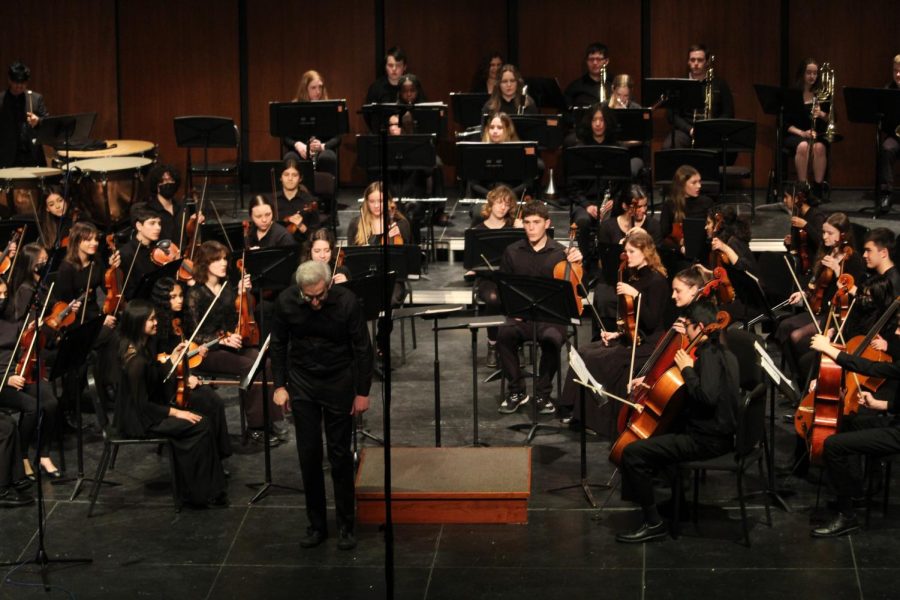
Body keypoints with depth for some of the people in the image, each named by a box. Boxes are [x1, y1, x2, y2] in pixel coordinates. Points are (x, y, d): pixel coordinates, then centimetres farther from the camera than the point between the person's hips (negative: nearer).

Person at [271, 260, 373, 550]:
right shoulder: (286, 301, -14)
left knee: (340, 455, 3)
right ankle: (316, 525, 14)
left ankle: (346, 526, 13)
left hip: (338, 383, -2)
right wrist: (279, 385, 0)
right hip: (302, 384, 2)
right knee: (309, 455, 3)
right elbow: (278, 344, 2)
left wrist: (363, 392, -7)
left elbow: (362, 349, -9)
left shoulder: (347, 302, -20)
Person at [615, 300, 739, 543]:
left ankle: (653, 523, -11)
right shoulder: (722, 353, 13)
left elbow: (706, 396, -33)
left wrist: (687, 368, -19)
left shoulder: (708, 354, -18)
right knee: (650, 440, 30)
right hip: (717, 432, 11)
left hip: (707, 439, -11)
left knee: (633, 453, -16)